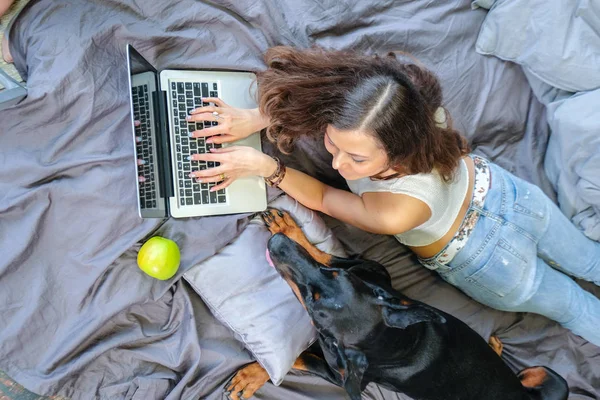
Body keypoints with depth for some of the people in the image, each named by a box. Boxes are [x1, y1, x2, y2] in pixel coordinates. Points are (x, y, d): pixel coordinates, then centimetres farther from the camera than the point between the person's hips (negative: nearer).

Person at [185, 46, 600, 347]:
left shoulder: (399, 210, -47)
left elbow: (324, 199, -26)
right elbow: (312, 84, -14)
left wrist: (265, 166, -35)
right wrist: (257, 117, -27)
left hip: (494, 266, -5)